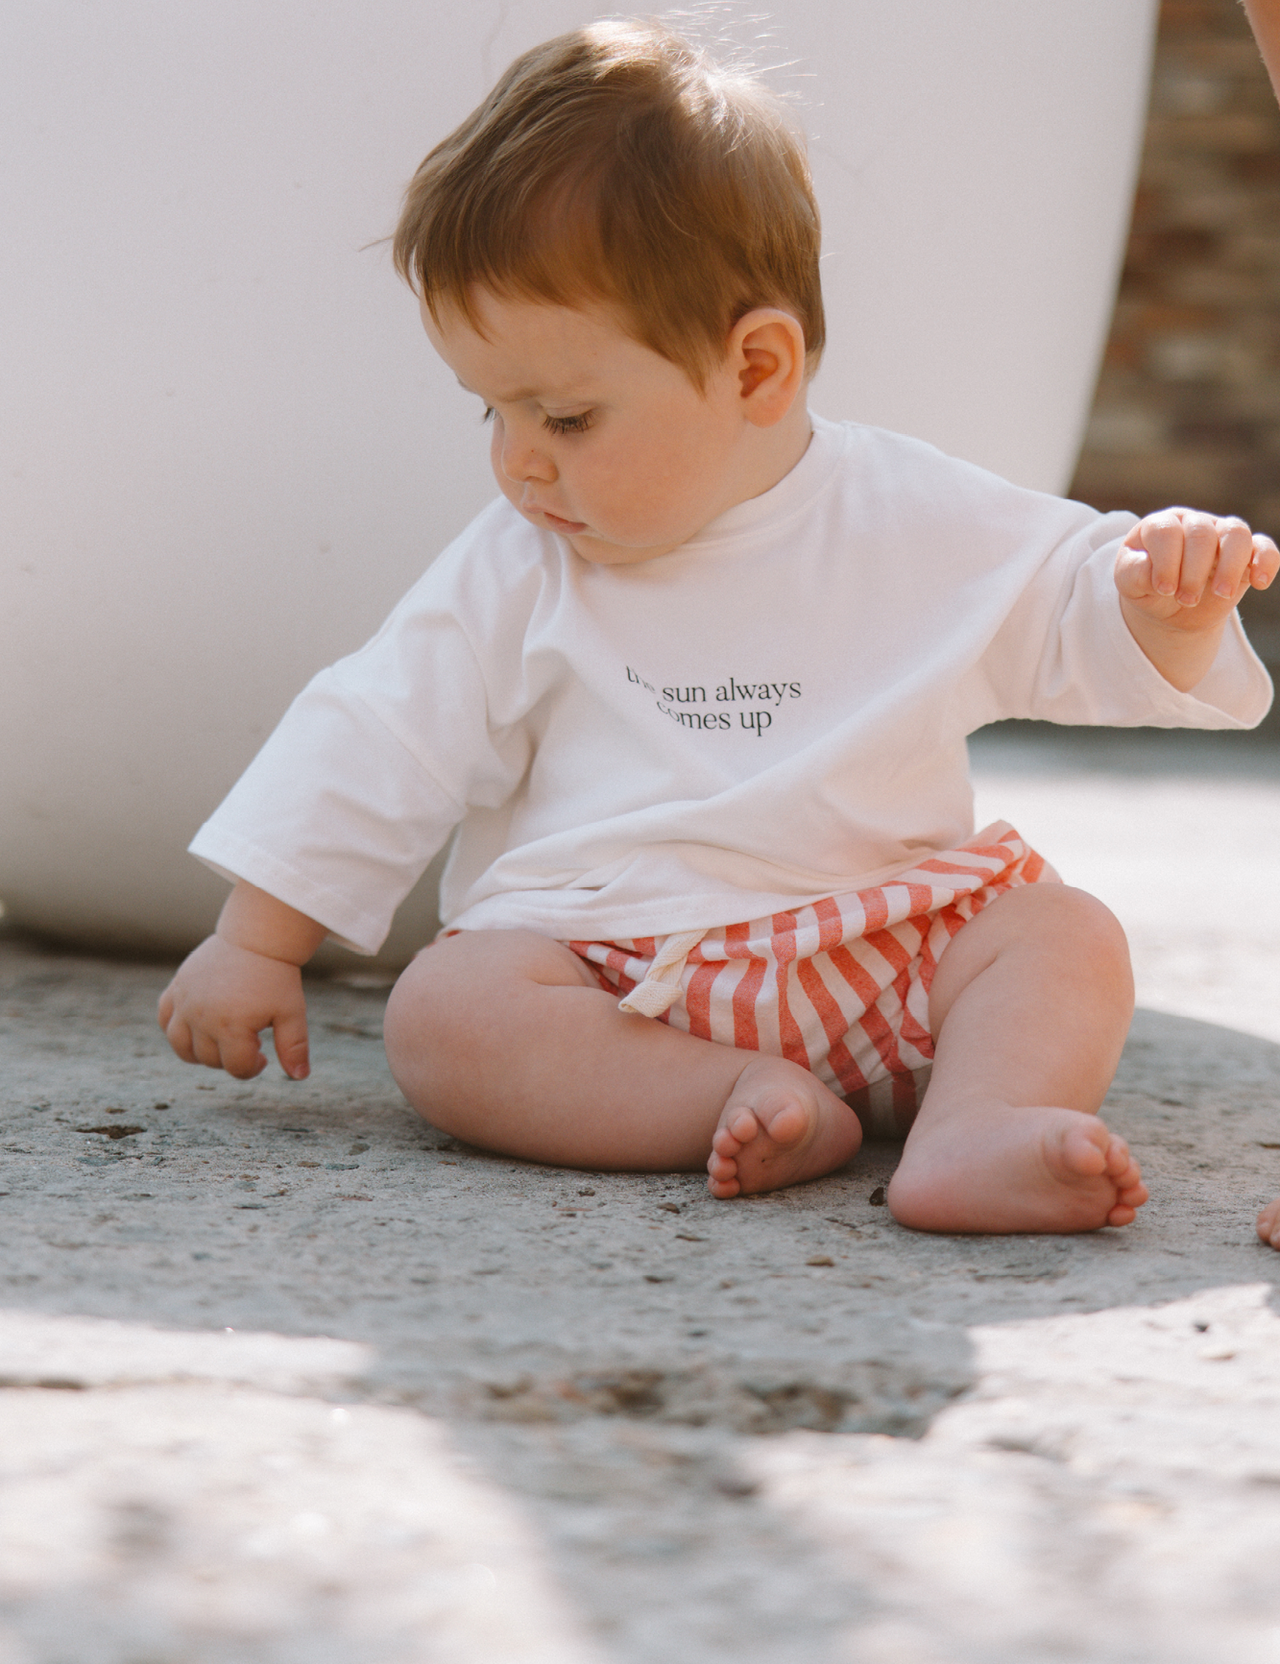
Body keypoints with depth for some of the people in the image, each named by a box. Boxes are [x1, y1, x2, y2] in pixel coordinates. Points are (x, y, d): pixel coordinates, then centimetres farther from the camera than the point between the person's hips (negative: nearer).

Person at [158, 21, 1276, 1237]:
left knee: (1068, 939, -22)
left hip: (884, 952, 1)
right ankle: (753, 1100, -37)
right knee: (440, 1014, -27)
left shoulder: (918, 530, 3)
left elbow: (1082, 623, 9)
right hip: (599, 970, 0)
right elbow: (374, 747, 9)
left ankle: (978, 1128, -45)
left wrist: (1168, 612, -15)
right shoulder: (513, 577, 6)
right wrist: (254, 944, 8)